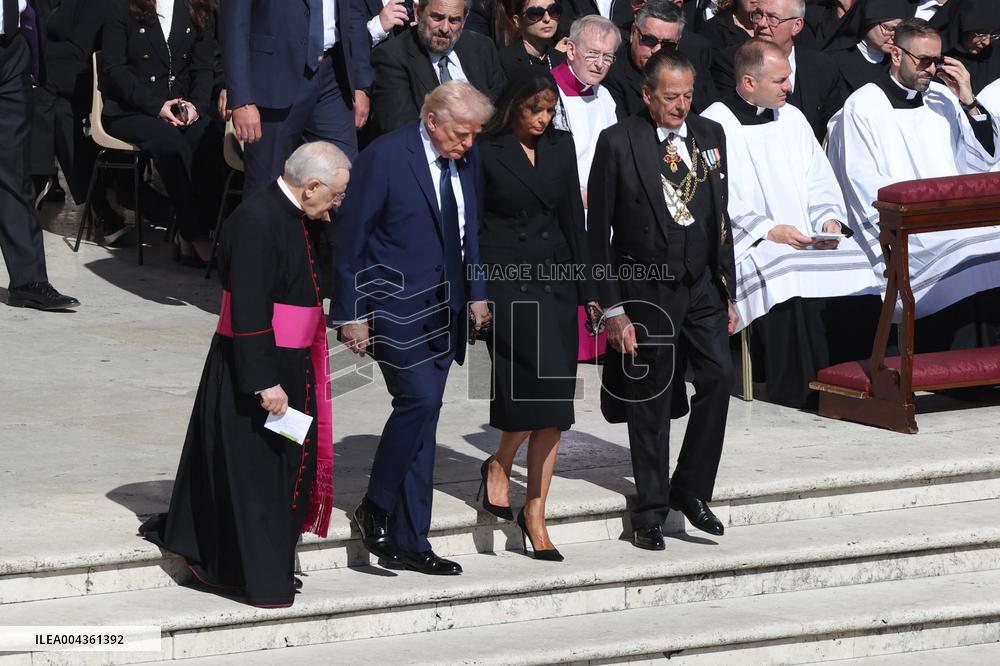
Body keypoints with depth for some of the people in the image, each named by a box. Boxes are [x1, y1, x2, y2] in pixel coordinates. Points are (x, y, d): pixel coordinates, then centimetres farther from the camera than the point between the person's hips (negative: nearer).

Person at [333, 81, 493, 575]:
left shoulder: (466, 159, 6)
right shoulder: (384, 157, -14)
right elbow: (349, 237, -11)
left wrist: (477, 293, 14)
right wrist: (350, 314, -11)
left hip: (443, 307, 7)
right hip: (394, 306, -7)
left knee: (422, 416, 7)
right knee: (419, 399, -20)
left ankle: (407, 541, 11)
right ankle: (375, 509, -1)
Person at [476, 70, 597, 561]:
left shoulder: (560, 147, 12)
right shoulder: (485, 152, -3)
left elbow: (573, 218, 15)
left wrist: (587, 289, 11)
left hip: (554, 278, 5)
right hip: (504, 278, -5)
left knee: (553, 406, 1)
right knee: (537, 385, -18)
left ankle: (535, 514, 6)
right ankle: (499, 465, 9)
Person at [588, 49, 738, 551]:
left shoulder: (710, 136, 6)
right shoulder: (619, 143, -9)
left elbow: (721, 217, 11)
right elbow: (598, 231, -8)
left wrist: (728, 292, 8)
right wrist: (612, 308, -11)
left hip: (702, 284, 4)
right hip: (646, 288, -4)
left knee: (719, 375, -9)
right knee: (649, 398, 4)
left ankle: (691, 490, 6)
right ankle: (651, 507, 17)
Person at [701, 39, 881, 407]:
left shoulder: (791, 118, 18)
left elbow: (820, 182, 17)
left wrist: (829, 218, -4)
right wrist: (769, 231, -20)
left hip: (809, 237, 5)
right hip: (747, 245, -5)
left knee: (855, 268, -23)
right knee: (787, 279, -35)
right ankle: (796, 389, -26)